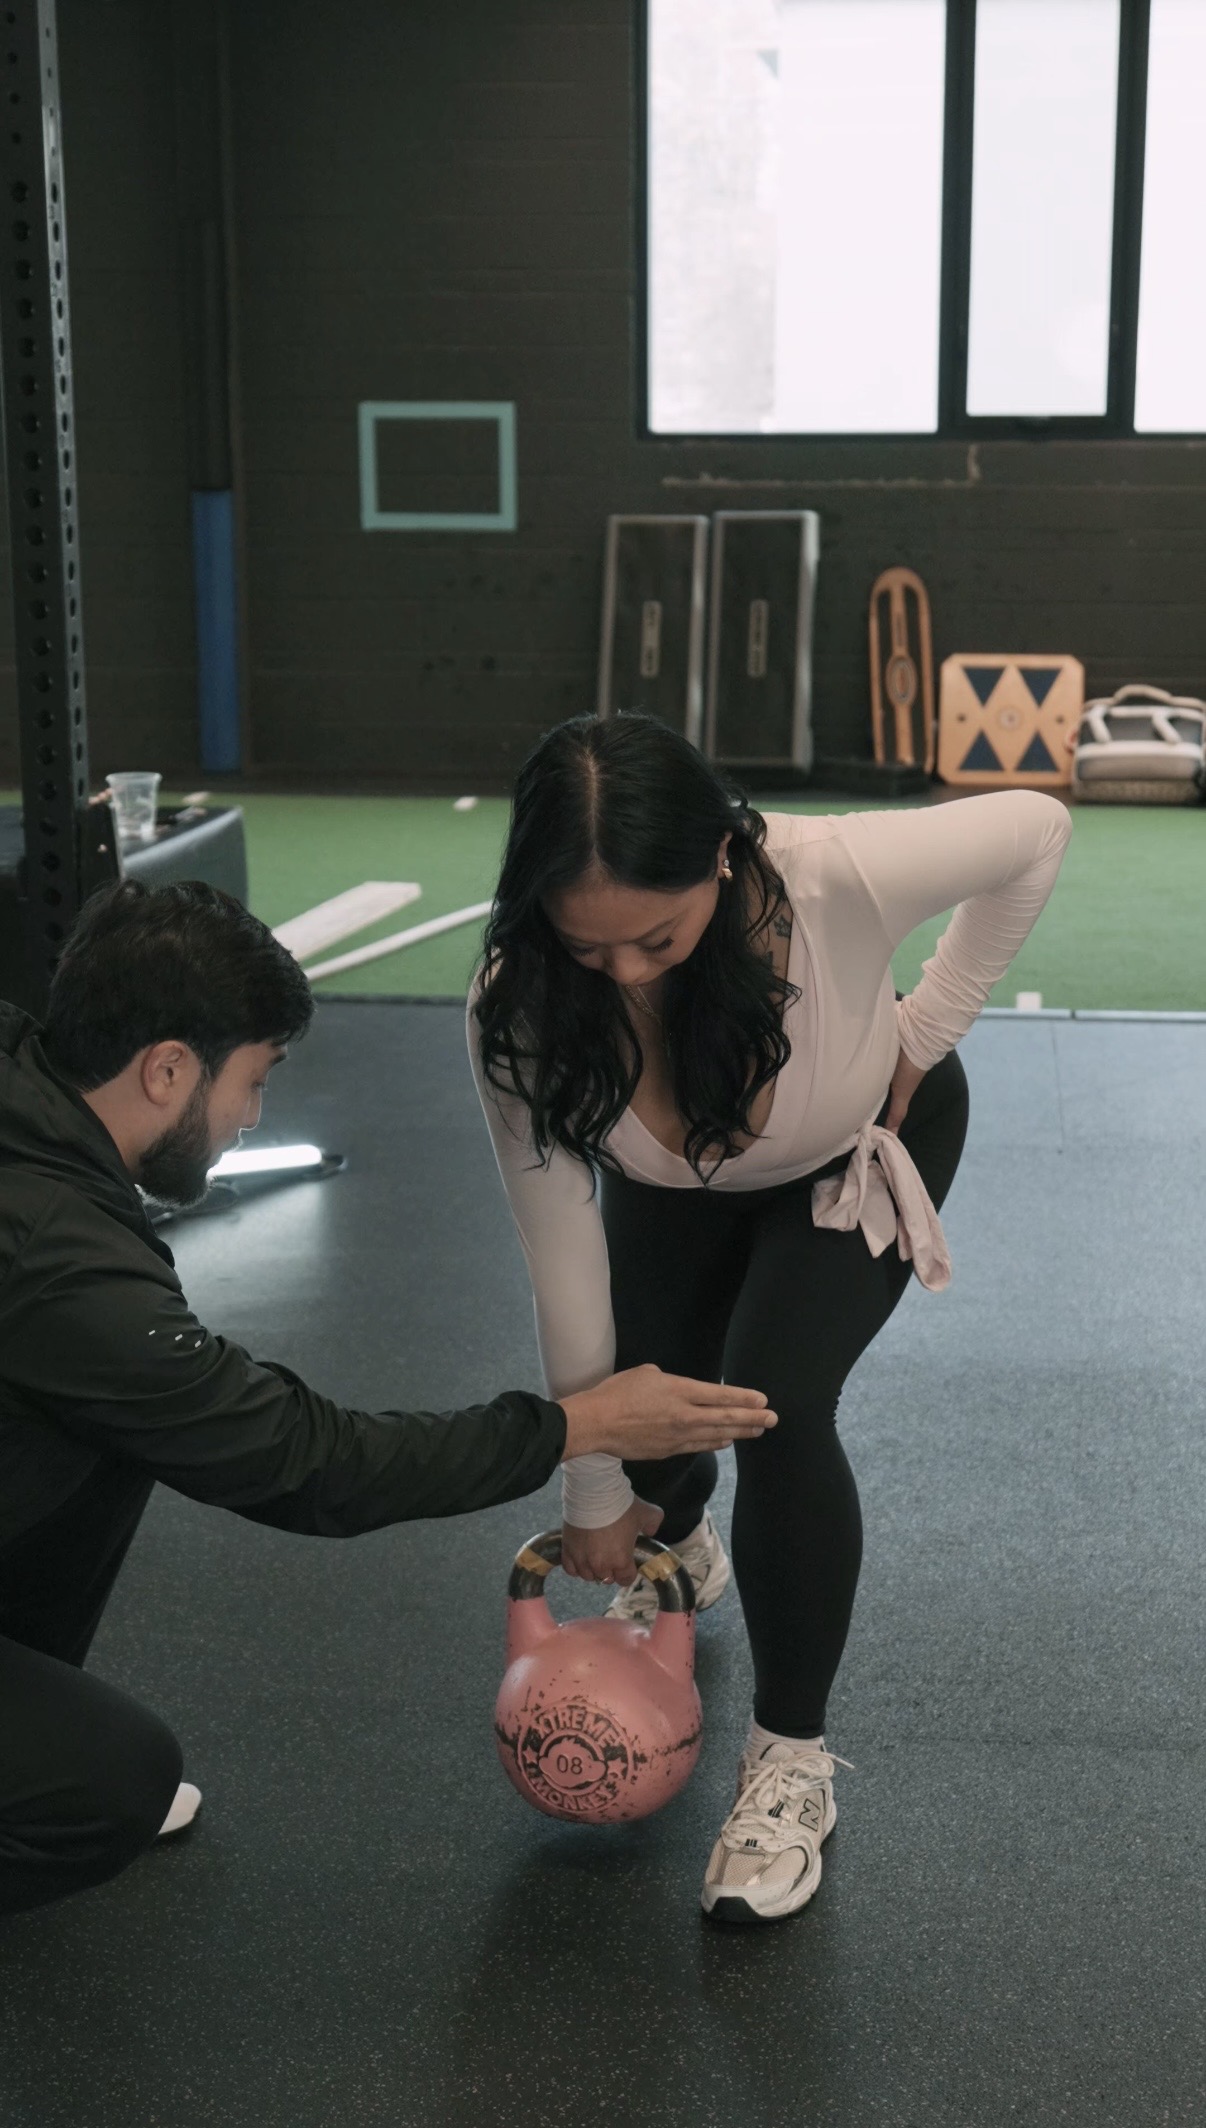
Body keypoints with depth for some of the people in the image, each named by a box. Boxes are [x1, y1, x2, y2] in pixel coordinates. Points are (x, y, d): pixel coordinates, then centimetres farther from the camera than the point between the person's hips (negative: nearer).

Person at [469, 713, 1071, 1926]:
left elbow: (1036, 829, -23)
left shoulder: (837, 875, -43)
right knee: (649, 1419, 3)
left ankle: (791, 1763, 1)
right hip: (674, 1184, 2)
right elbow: (563, 1255, -25)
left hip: (862, 1150, -2)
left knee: (776, 1407, -20)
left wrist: (926, 1032, -18)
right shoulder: (518, 1011, -35)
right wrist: (596, 1491, -16)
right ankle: (679, 1551, 45)